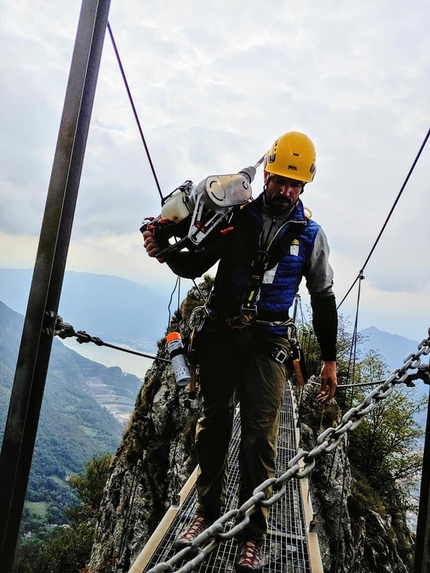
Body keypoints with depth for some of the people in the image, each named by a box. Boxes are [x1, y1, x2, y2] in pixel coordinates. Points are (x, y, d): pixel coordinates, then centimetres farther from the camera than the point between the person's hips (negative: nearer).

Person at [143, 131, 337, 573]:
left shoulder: (311, 235, 3)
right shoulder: (237, 217, 2)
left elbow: (323, 300, 9)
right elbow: (197, 266, 6)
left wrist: (329, 359, 8)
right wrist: (167, 251, -16)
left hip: (267, 342, -1)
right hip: (221, 332, 1)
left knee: (259, 435, -2)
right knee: (214, 421, 9)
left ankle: (252, 535, 14)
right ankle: (207, 511, 27)